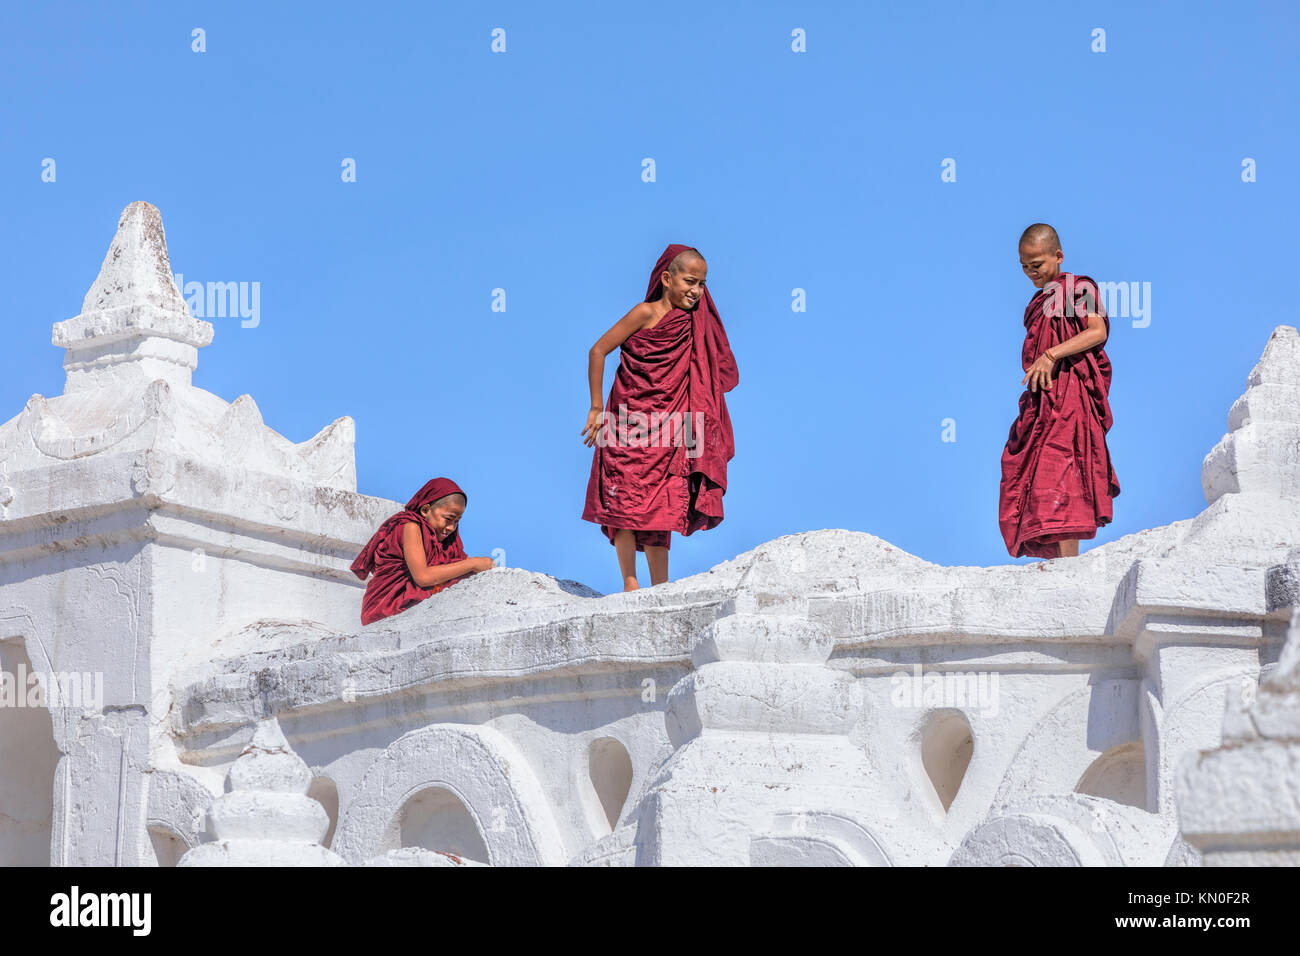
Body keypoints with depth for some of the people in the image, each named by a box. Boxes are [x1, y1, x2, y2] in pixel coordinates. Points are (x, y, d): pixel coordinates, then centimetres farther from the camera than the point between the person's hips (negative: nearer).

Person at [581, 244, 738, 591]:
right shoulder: (646, 313, -7)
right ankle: (630, 584, 1)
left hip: (668, 431, 5)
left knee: (662, 508, 2)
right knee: (627, 502, -3)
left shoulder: (694, 322, 9)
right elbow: (598, 351, -7)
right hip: (630, 425, -5)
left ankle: (660, 589, 3)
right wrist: (597, 408, -8)